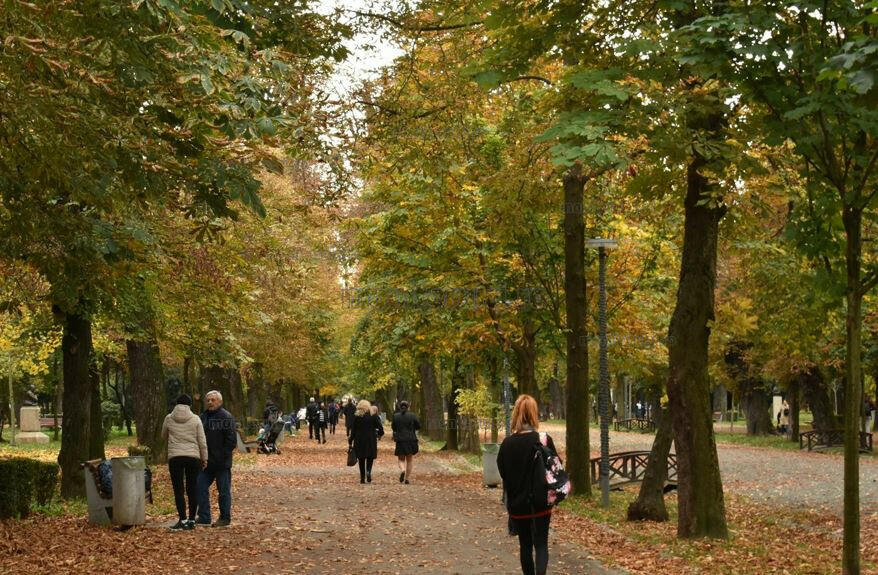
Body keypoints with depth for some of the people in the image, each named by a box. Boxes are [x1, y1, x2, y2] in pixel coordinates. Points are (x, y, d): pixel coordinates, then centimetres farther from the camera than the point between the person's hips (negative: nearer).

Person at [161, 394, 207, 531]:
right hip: (193, 457, 1)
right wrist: (204, 458, 10)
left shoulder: (169, 418, 2)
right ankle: (191, 520, 9)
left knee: (178, 489, 1)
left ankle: (183, 520, -6)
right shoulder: (195, 419, 1)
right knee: (192, 489, 7)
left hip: (175, 457, -1)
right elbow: (202, 441, 2)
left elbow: (164, 436, 17)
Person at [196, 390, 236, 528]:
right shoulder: (203, 417, 12)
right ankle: (204, 517, 12)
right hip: (206, 462, 7)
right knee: (201, 487, 5)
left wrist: (223, 456, -16)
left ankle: (225, 518, 11)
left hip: (222, 463, -7)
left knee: (224, 490, 2)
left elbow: (232, 440, -13)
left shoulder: (226, 417, -10)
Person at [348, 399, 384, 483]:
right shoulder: (373, 416, -2)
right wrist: (379, 433, 17)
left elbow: (353, 430, -2)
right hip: (371, 440, 0)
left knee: (361, 459, 9)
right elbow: (380, 428, -4)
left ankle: (362, 478, 7)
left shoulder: (356, 416, -2)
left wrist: (350, 441, 2)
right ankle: (368, 471, -19)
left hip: (359, 440, 0)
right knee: (370, 458, 9)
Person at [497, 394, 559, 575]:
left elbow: (502, 472, 3)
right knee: (541, 544, 2)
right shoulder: (544, 440, -11)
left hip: (517, 504, 2)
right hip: (540, 503, -2)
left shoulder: (507, 443, -6)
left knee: (525, 545, 15)